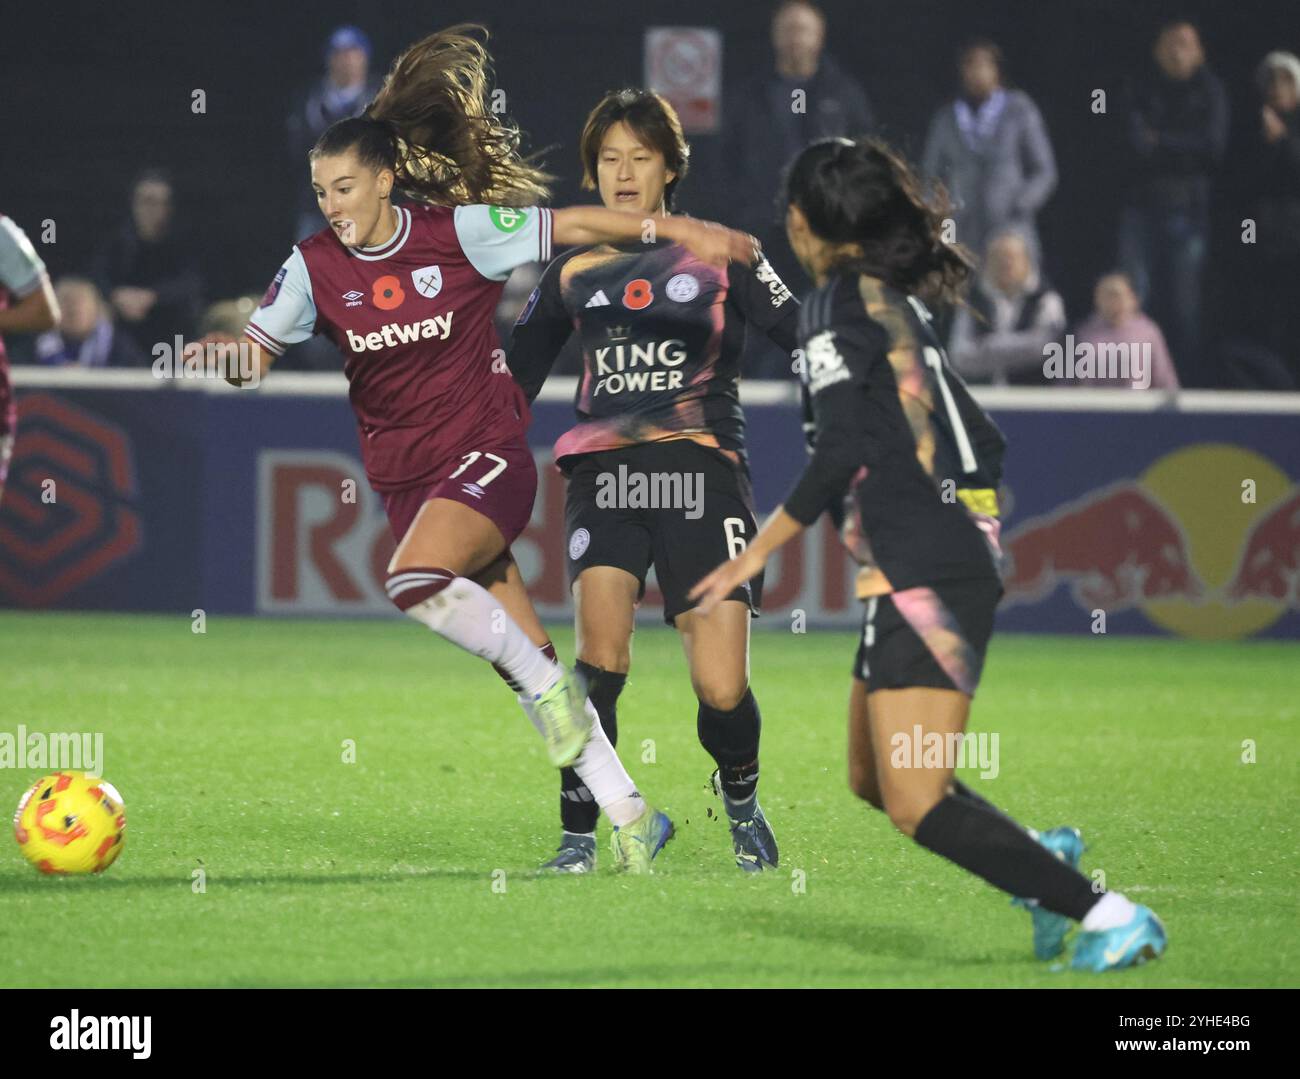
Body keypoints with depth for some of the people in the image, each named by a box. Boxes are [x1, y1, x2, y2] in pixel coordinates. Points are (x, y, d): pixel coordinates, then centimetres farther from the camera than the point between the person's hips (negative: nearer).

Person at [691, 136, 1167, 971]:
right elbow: (982, 442, 20)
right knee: (876, 779, 19)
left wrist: (756, 555, -15)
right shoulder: (900, 303, 17)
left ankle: (1109, 914, -16)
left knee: (917, 805, -12)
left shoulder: (838, 302, -8)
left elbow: (844, 450, -19)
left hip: (925, 583, -10)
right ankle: (1044, 857, 12)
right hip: (964, 563, 10)